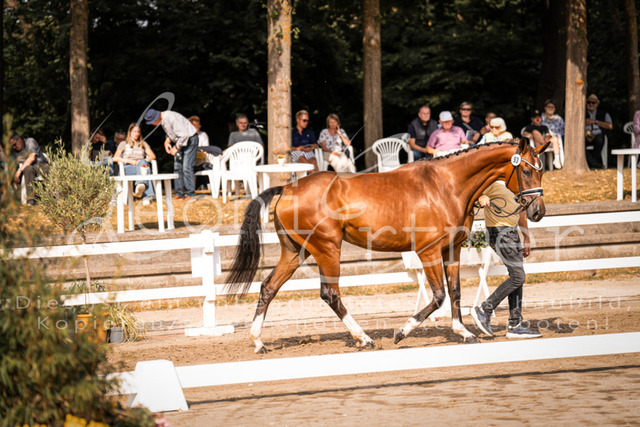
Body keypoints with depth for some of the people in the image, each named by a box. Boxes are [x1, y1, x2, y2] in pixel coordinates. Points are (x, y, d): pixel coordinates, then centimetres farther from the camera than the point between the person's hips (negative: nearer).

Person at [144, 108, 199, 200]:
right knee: (177, 167, 5)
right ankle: (179, 193, 9)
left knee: (186, 167, -14)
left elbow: (184, 135, -29)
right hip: (179, 141, 9)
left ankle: (190, 193, -9)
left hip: (189, 139, -9)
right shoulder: (162, 120, -1)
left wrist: (176, 148, -21)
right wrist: (167, 141, 0)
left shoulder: (172, 118, -30)